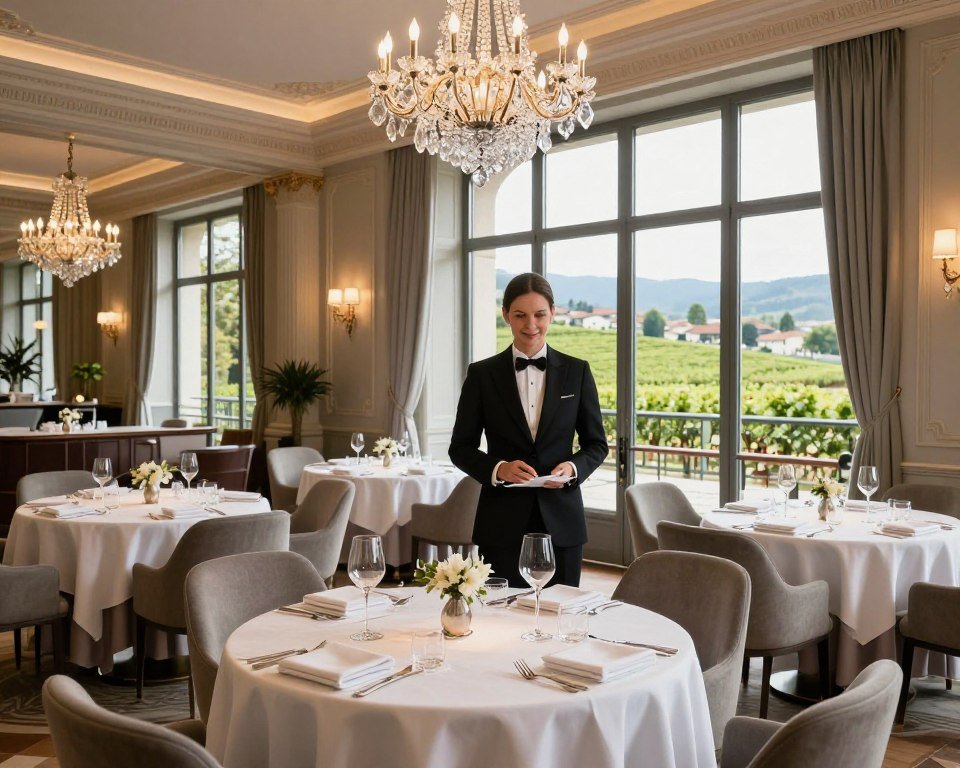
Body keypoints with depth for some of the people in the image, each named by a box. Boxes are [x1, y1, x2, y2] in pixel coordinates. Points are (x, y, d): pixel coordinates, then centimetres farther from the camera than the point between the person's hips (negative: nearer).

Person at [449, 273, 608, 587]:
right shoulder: (482, 374, 2)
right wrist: (498, 468, -14)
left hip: (561, 522, 1)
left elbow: (596, 443, 10)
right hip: (503, 523, -1)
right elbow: (461, 447, 4)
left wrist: (573, 467, -10)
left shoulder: (576, 372, 5)